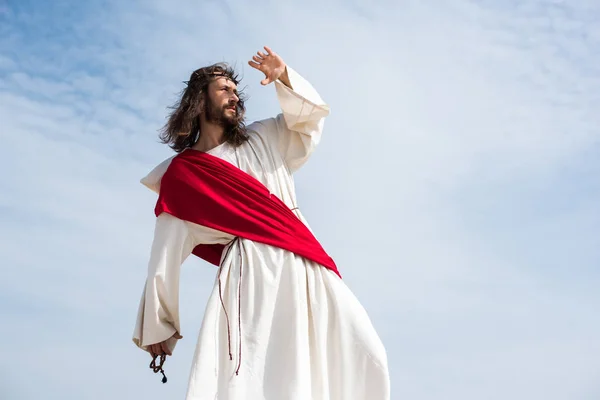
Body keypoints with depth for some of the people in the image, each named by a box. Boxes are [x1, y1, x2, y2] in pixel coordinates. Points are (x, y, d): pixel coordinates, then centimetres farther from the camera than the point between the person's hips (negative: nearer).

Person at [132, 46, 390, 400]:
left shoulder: (262, 139, 21)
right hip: (252, 270, -4)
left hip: (305, 266, 5)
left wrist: (284, 78, 4)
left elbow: (310, 114, 23)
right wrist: (159, 325, 8)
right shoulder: (180, 175, 8)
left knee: (364, 358, -5)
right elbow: (166, 256, 7)